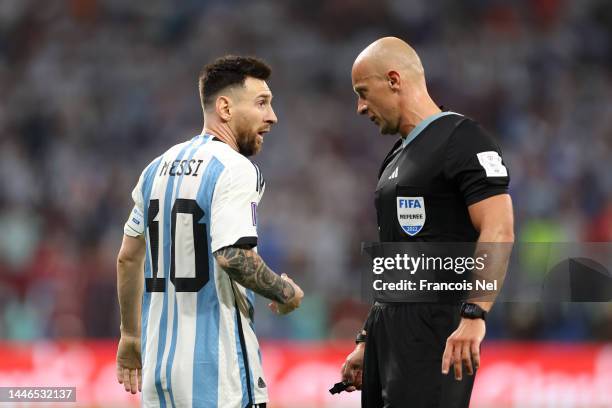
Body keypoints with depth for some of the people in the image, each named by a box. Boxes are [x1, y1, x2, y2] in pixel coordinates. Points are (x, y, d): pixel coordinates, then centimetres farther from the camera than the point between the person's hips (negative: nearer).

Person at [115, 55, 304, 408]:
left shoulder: (159, 167, 14)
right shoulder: (235, 170, -11)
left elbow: (128, 258, 20)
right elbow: (233, 256, -23)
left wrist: (131, 335, 30)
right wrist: (287, 293, -6)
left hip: (158, 357, 8)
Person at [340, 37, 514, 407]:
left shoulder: (463, 140, -8)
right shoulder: (397, 158, 22)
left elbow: (498, 231, -18)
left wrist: (474, 315, -28)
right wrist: (367, 342, 23)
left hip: (435, 324, -9)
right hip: (388, 325, 9)